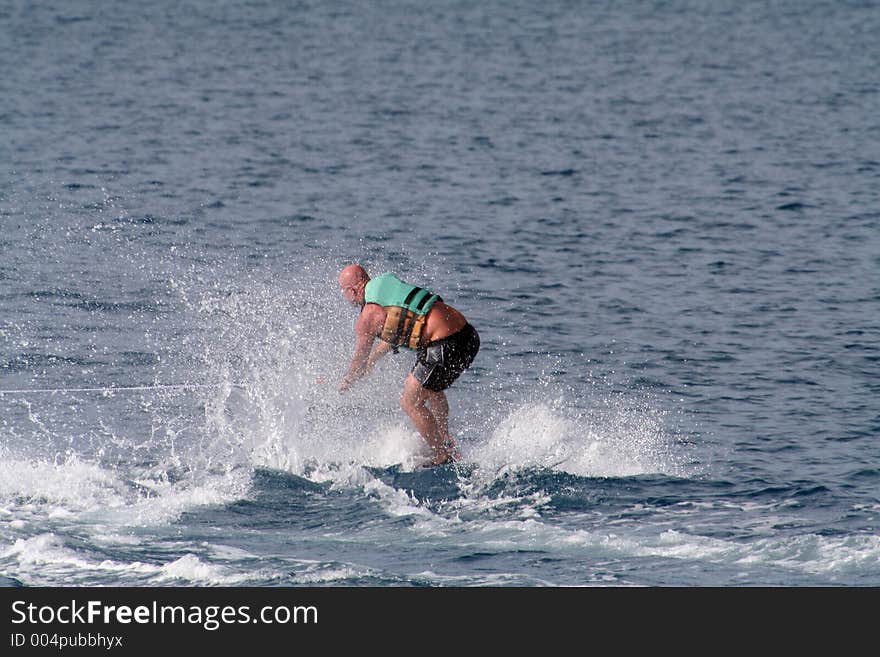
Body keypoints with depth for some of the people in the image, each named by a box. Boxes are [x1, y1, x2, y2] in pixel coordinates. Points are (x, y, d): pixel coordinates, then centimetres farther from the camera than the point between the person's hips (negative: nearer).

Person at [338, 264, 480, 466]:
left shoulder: (368, 316, -4)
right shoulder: (390, 286, 21)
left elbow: (360, 362, 11)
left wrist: (345, 383, 31)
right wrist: (372, 358, 51)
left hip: (448, 347, -9)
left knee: (410, 402, 3)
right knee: (429, 386, 33)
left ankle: (442, 458, 7)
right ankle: (446, 442, 39)